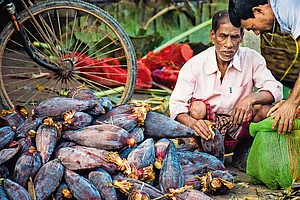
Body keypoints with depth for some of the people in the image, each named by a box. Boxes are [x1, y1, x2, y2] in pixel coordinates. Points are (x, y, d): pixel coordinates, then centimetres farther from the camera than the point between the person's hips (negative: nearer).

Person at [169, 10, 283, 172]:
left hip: (238, 129, 2)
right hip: (206, 127, -1)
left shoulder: (252, 59, -6)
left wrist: (252, 98, -35)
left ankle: (241, 154, 1)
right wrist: (192, 122, -38)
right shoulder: (194, 65, -10)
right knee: (197, 107, -30)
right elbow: (177, 105, -15)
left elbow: (275, 90, -13)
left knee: (263, 108, -24)